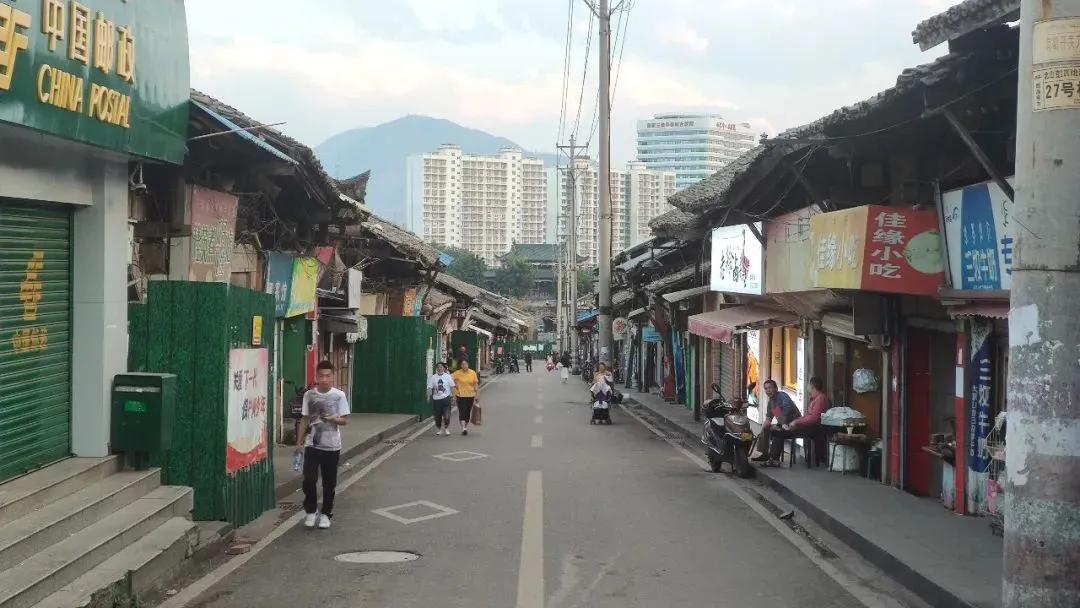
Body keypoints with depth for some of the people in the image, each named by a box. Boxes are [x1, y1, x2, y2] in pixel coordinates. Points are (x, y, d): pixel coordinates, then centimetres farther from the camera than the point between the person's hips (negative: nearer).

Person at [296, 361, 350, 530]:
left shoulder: (339, 395, -5)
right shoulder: (309, 395, 2)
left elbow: (345, 420, -3)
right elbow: (304, 419, 9)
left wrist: (334, 419, -24)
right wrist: (299, 442, 7)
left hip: (331, 446, -1)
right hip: (312, 445, 1)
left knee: (329, 482, 7)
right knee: (309, 480, -6)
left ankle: (326, 513, 22)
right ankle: (311, 511, 14)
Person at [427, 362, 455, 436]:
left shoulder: (448, 376, 2)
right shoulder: (433, 377, 4)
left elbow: (452, 387, 5)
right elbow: (429, 388, 2)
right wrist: (429, 396, -9)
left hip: (446, 398, -2)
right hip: (436, 399, 2)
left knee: (446, 415, -7)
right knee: (437, 416, 7)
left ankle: (447, 428, 12)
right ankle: (438, 429, 23)